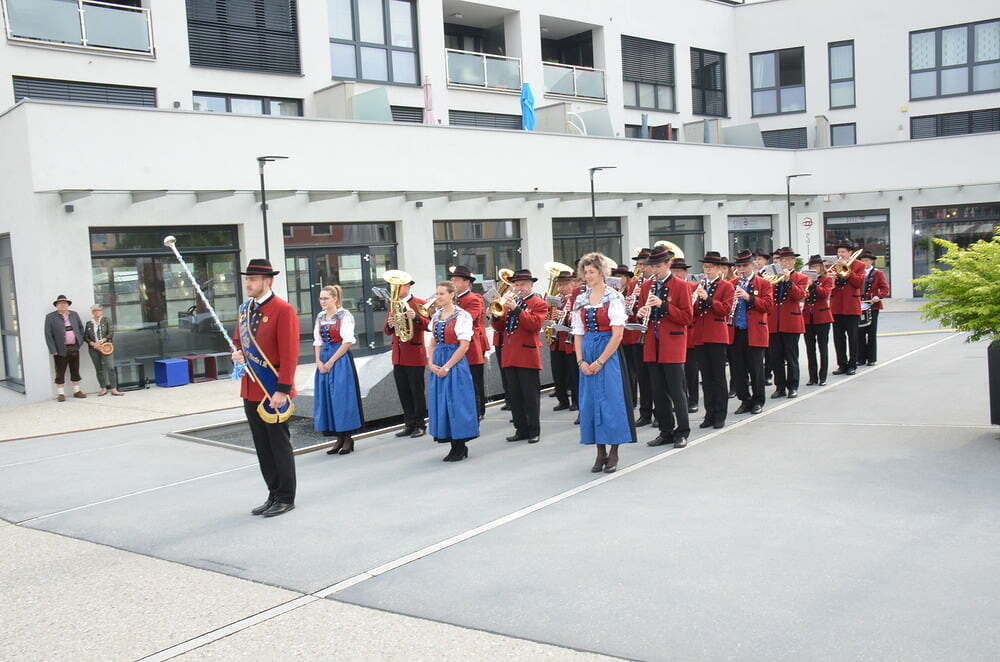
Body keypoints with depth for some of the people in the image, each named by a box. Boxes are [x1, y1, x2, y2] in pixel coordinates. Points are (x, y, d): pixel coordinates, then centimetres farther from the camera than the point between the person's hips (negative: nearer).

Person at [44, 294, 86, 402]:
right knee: (60, 373, 1)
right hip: (60, 350, -4)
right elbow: (48, 334, -6)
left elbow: (81, 327, 21)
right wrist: (53, 350, -12)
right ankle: (60, 394, 8)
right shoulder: (50, 317, -3)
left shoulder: (74, 314, 10)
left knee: (75, 371, 11)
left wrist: (80, 341, 9)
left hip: (74, 348, 4)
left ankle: (77, 391, 21)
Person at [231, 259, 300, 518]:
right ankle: (274, 495, 25)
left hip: (274, 391, -7)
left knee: (279, 445, 2)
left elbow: (289, 354, -17)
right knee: (262, 446, 13)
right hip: (250, 390, 8)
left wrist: (282, 390, -20)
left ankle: (286, 498, 14)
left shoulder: (283, 310, -13)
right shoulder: (244, 309, 11)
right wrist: (237, 354, 0)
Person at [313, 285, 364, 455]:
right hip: (324, 362, 7)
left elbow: (347, 342, -13)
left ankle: (348, 438, 4)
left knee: (342, 397, -6)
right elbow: (317, 342, 12)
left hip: (341, 359, -6)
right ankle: (339, 438, 13)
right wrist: (319, 362, -3)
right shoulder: (320, 317, 12)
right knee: (327, 398, 5)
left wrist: (331, 361, -14)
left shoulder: (344, 315, -7)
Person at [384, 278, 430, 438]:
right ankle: (409, 424, 18)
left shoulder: (419, 304, -5)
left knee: (417, 392, 1)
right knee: (403, 393, 10)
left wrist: (415, 317, -30)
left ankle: (420, 425, 10)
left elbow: (429, 325, -14)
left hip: (415, 356, -6)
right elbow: (387, 332, 12)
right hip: (398, 356, 6)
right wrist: (390, 325, -10)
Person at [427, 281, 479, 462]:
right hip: (438, 365, 7)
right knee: (441, 403, 7)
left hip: (456, 364, -7)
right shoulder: (436, 316, 11)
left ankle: (461, 447, 8)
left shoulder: (462, 316, -9)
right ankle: (454, 446, 16)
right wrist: (430, 363, -1)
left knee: (457, 403, -4)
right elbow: (433, 343, 15)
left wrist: (447, 367, -16)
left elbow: (464, 346, -14)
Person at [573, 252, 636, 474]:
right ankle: (600, 453, 14)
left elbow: (617, 334, -11)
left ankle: (613, 453, 5)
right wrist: (581, 361, -3)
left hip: (608, 352, -5)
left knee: (611, 401, -6)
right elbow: (578, 334, 10)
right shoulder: (580, 301, 11)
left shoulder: (614, 298, -6)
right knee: (590, 402, 5)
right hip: (587, 357, 5)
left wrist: (600, 361, -14)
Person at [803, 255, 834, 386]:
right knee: (810, 349, 5)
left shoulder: (827, 279, 1)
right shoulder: (806, 279, 12)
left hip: (822, 317, -4)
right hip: (807, 317, 4)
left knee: (823, 348, 1)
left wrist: (813, 284, -23)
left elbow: (825, 293, -16)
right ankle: (813, 377, 11)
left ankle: (822, 377, 5)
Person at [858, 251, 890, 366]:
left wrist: (878, 296, -18)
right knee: (860, 333, 1)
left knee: (872, 333, 2)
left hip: (873, 306, -2)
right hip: (859, 306, 2)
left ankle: (871, 358, 8)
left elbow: (885, 289, 0)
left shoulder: (878, 273, 5)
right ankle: (861, 358, 7)